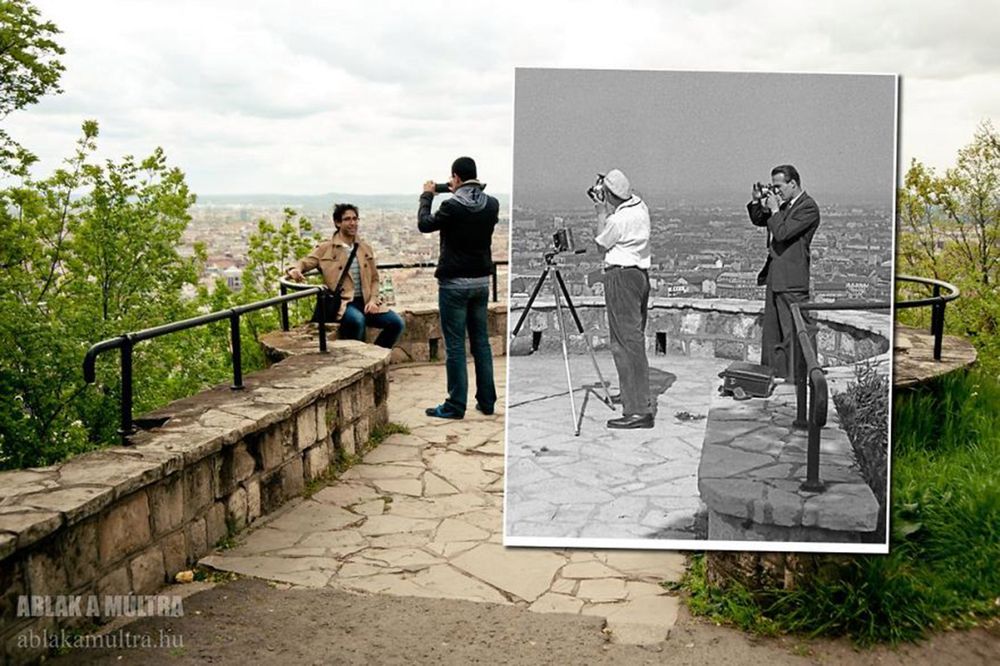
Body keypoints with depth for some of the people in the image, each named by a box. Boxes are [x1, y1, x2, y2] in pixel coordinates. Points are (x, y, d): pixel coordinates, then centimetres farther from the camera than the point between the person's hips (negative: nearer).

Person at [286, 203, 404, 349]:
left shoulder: (366, 247, 15)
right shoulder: (325, 249, 3)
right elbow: (304, 263, 3)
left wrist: (373, 299, 0)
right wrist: (295, 270, -23)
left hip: (366, 301, 5)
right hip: (342, 303, -5)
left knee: (396, 323, -15)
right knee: (357, 321, -38)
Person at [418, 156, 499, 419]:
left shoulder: (452, 206, -16)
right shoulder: (491, 205, 0)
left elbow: (424, 224, -2)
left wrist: (426, 196, 12)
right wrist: (460, 193, 21)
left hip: (455, 283, -6)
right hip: (482, 281, 6)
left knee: (455, 345, -1)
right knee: (481, 343, 12)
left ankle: (455, 405, 2)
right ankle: (486, 401, 16)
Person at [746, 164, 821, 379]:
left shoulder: (808, 208, -13)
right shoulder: (785, 204, 14)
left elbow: (782, 233, -22)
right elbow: (759, 220, 24)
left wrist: (774, 209, -11)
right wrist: (757, 201, 9)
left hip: (792, 280, -10)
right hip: (775, 277, 10)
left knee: (795, 330, -5)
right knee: (772, 330, 15)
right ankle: (772, 374, 24)